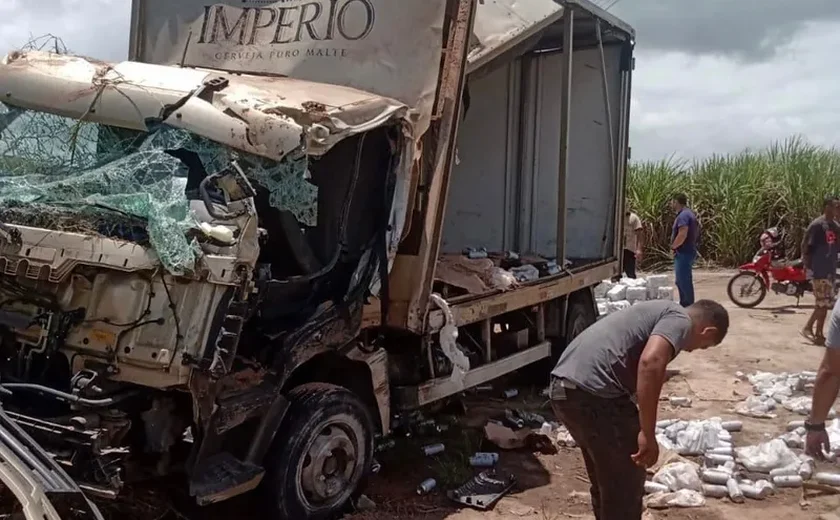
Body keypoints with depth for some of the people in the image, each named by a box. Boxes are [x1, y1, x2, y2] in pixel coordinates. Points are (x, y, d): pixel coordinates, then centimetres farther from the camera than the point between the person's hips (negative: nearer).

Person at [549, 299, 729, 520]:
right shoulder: (679, 320, 1)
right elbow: (651, 362, -20)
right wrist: (648, 434, -16)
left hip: (563, 387, 9)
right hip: (593, 392, -9)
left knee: (607, 479, 26)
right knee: (626, 483, 8)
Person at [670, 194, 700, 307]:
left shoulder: (683, 215, -17)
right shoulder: (689, 213, 16)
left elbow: (682, 235, -29)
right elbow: (696, 232, 22)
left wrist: (673, 246, -14)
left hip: (684, 253, -11)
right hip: (687, 252, 11)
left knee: (684, 281, -6)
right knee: (681, 281, 18)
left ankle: (688, 306, -2)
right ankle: (684, 305, 25)